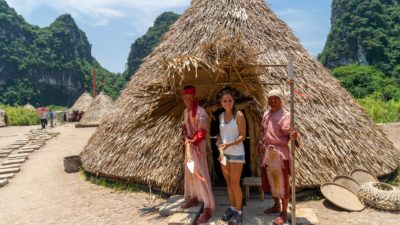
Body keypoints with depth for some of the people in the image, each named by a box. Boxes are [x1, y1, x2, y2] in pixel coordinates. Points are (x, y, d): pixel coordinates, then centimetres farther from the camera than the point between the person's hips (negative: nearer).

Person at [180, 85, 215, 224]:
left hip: (198, 147, -9)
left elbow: (202, 132, -19)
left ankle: (208, 208, -2)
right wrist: (184, 133, 0)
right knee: (189, 172, 18)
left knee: (201, 175, -8)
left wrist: (193, 141, -25)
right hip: (188, 145, 9)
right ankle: (193, 198, 37)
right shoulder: (185, 111, 10)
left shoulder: (201, 112, -16)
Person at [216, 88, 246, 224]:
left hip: (236, 153, -6)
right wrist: (219, 142, -2)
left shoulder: (239, 115, -11)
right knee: (228, 182, 13)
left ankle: (238, 212, 13)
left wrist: (229, 144, -26)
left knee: (235, 183, -1)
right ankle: (232, 207, 28)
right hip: (224, 153, 6)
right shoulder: (221, 116, 8)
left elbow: (243, 136, -13)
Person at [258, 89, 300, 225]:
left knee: (282, 182, 0)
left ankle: (284, 213, 11)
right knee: (271, 180, 18)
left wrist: (293, 136, -44)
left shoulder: (285, 115, -12)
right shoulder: (266, 114, 12)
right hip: (268, 152, 8)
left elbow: (288, 132, -23)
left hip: (280, 152, -8)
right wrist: (261, 143, 11)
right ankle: (276, 206, 36)